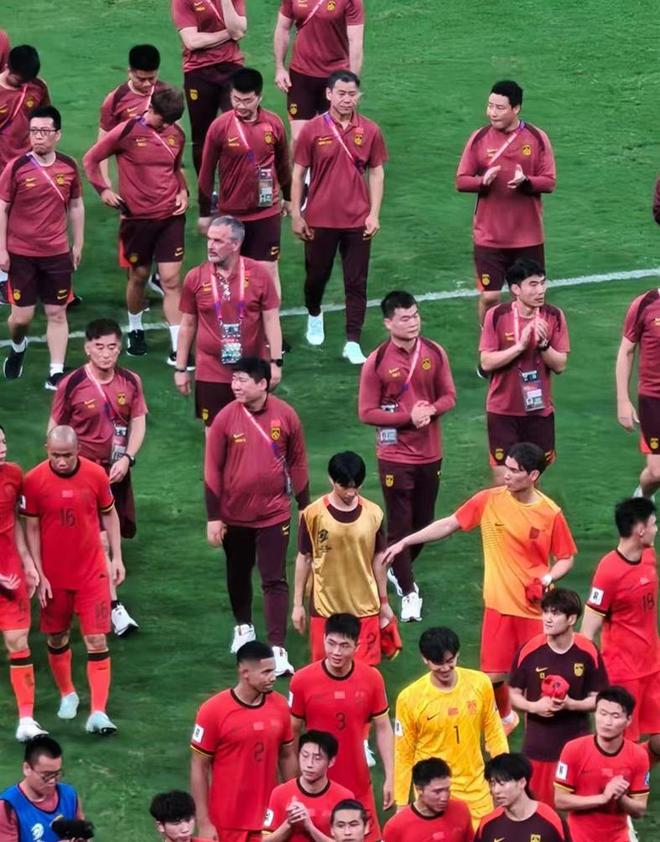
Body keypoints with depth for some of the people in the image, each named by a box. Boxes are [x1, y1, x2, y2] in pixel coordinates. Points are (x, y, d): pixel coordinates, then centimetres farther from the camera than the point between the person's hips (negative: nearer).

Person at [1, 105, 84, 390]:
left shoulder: (68, 167, 0)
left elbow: (76, 207, 12)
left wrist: (78, 244, 10)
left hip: (57, 253, 2)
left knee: (57, 313, 3)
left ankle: (56, 373, 8)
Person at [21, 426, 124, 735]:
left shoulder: (96, 474, -8)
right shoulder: (34, 480, -10)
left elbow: (109, 514, 7)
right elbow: (31, 528, -3)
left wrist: (117, 558, 4)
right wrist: (38, 574, -5)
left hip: (92, 573, 0)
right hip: (53, 576, 0)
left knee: (97, 641, -7)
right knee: (57, 638, 13)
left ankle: (98, 712, -8)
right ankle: (67, 695, 37)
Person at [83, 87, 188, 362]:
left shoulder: (177, 134, 3)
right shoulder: (127, 132, -10)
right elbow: (91, 159, 0)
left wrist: (183, 192, 4)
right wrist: (104, 190, -9)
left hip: (170, 216, 2)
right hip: (137, 217, -2)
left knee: (171, 280, -4)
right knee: (139, 276, 13)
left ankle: (178, 349, -5)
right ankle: (135, 331, 38)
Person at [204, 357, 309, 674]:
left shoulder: (285, 416, -8)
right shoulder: (226, 418, -10)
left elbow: (297, 463, 3)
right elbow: (212, 470, -5)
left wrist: (305, 508, 8)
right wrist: (213, 517, -6)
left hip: (273, 514, -1)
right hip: (234, 514, 1)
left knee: (275, 581, -5)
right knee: (238, 574, 19)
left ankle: (278, 649, -8)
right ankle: (243, 626, 42)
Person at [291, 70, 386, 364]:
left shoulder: (369, 131, -1)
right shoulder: (313, 130, -6)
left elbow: (376, 173, 5)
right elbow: (298, 173, 0)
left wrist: (374, 214, -2)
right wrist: (296, 214, -3)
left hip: (357, 221, 1)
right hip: (320, 219, -1)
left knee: (356, 282, 1)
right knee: (316, 274, 15)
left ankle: (353, 343, 5)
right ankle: (314, 316, 44)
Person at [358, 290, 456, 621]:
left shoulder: (434, 353, -1)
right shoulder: (377, 362, -11)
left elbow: (449, 395, 6)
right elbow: (366, 413, -10)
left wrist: (431, 410, -16)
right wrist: (409, 417, -20)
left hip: (430, 454, 4)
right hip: (395, 456, -4)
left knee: (423, 523, 13)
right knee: (400, 526, 0)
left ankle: (400, 571, 39)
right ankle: (408, 592, 13)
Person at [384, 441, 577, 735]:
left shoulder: (550, 513, -10)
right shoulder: (489, 500, -6)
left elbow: (565, 558, 1)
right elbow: (448, 524, 2)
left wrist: (547, 579, -19)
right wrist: (404, 543, 0)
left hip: (536, 607, -2)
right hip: (499, 604, 2)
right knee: (493, 674, 6)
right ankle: (505, 717, 37)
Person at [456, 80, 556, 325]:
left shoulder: (537, 138, -3)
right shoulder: (479, 138, -1)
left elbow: (549, 181, -2)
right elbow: (461, 181, 2)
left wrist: (525, 181, -23)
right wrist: (482, 181, -20)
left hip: (528, 237, 0)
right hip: (489, 237, 0)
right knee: (489, 296, -2)